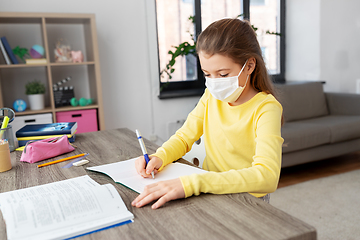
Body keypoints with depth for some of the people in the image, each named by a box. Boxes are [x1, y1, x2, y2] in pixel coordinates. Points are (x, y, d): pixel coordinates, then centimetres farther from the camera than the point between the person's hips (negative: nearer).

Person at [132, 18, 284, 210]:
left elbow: (267, 177, -32)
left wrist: (191, 183, -42)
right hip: (211, 195, 5)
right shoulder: (211, 96, 1)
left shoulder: (265, 108, -19)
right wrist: (159, 157, -15)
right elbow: (184, 137, 8)